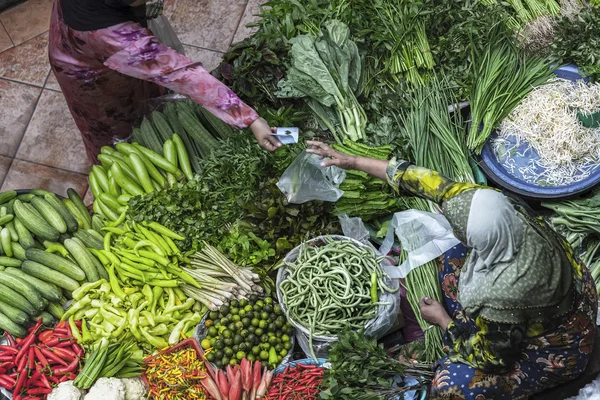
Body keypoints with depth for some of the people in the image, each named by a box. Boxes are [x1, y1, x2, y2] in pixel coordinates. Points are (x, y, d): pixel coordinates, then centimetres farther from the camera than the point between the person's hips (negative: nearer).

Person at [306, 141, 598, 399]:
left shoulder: (503, 297, -42)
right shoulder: (492, 204, -26)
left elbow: (493, 359, -23)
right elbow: (431, 182, -16)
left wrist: (443, 321, -9)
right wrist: (354, 161, -12)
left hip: (555, 349, -7)